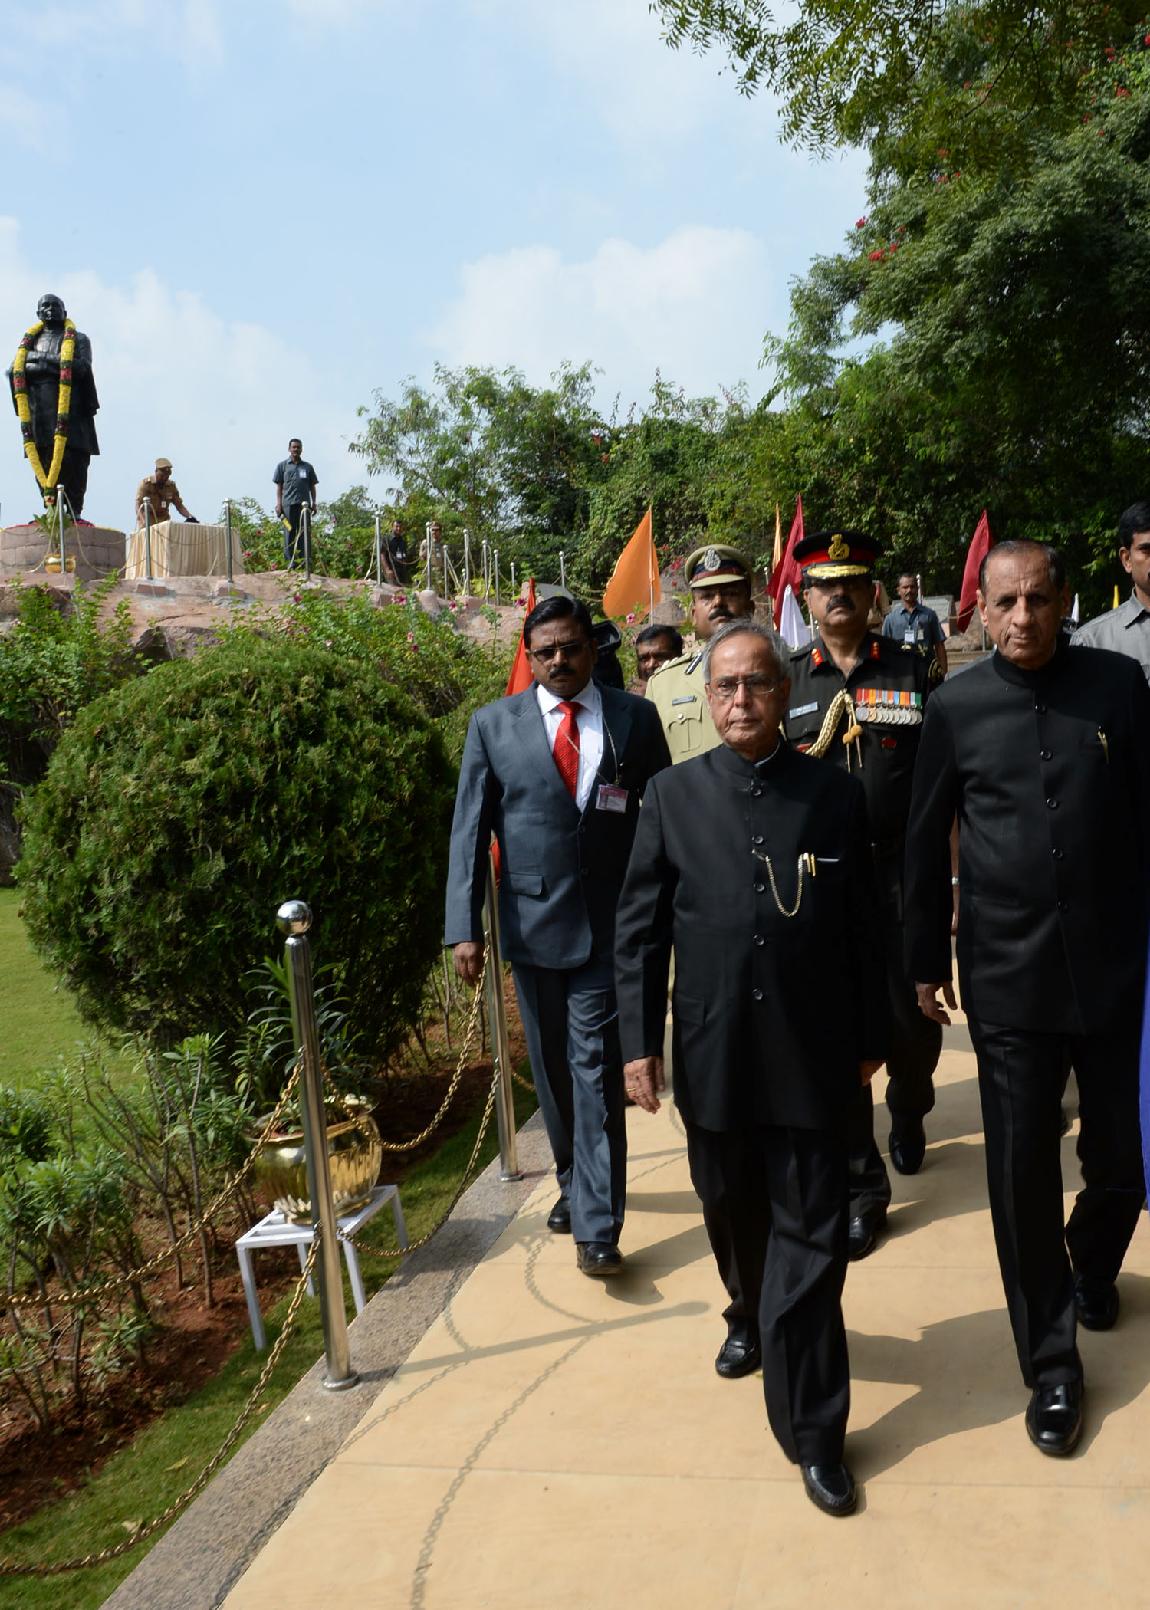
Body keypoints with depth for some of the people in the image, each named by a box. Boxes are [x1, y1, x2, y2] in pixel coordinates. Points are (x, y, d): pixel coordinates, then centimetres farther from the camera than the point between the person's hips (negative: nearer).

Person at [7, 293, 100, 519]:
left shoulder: (77, 339, 14)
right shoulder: (30, 339, 23)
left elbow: (81, 367, -5)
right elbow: (13, 370, 10)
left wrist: (44, 359, -7)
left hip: (70, 408, -3)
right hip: (39, 410, 3)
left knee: (73, 460, -11)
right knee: (43, 462, -4)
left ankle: (74, 511, -10)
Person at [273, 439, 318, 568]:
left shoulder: (308, 467, 16)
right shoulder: (282, 465, 10)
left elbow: (312, 486, 18)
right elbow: (279, 486, 8)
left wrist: (314, 503, 8)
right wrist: (278, 503, -1)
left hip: (304, 503, 2)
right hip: (288, 503, -2)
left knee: (305, 532, 0)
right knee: (290, 531, -2)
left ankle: (306, 559, 2)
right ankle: (290, 560, 1)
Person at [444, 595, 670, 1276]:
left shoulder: (635, 718, 2)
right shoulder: (495, 725, 2)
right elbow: (470, 830, 1)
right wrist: (465, 928, -7)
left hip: (610, 924, -2)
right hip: (532, 922, 2)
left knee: (596, 1067, -5)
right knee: (553, 1067, 15)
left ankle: (597, 1226, 2)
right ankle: (575, 1181, 37)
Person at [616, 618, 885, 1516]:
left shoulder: (837, 795, -1)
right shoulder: (672, 796, -1)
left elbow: (864, 928, 4)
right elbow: (639, 930, 1)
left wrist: (871, 1038, 6)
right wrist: (640, 1042, -2)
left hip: (814, 1059, -1)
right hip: (713, 1061, 1)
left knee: (811, 1241, 3)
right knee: (739, 1224, 19)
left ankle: (814, 1432, 15)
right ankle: (757, 1326, 48)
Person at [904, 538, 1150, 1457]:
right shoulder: (957, 707, -1)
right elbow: (926, 840, 5)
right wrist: (927, 959, 8)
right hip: (1008, 977, -1)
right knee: (1023, 1171, 5)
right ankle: (1051, 1367, 22)